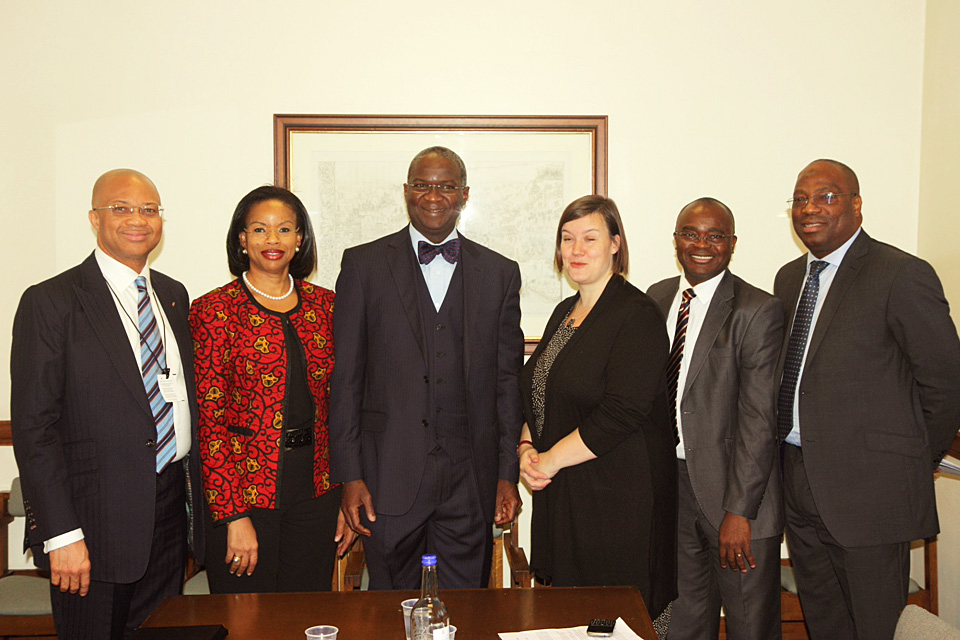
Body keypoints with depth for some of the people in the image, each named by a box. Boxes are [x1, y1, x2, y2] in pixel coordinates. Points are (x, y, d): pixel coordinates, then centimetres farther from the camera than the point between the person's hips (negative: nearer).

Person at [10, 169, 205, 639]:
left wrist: (196, 501, 9)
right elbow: (33, 427, -11)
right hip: (95, 522, -5)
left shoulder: (175, 296, 10)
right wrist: (61, 535, -16)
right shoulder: (49, 303, -8)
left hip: (170, 511, 5)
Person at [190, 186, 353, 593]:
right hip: (242, 492, -3)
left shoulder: (324, 305, 7)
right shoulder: (214, 310, -5)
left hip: (315, 491, 4)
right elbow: (208, 417, -8)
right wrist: (234, 514, -13)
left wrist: (346, 497, 6)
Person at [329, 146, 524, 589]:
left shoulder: (499, 272, 8)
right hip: (389, 478, -1)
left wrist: (508, 474, 5)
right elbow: (345, 377, 0)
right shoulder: (363, 265, 3)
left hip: (470, 482, 2)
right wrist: (349, 475, -4)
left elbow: (508, 379, 8)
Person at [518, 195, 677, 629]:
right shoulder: (565, 312, 13)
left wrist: (551, 459, -13)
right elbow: (538, 396, 18)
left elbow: (622, 414, -20)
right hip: (561, 496, 7)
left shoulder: (637, 316, -13)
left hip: (617, 500, -7)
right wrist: (526, 447, 0)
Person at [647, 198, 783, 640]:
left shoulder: (759, 311, -13)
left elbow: (759, 418, -16)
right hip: (670, 483, 5)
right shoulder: (657, 298, 6)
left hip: (733, 487, -5)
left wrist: (739, 510, -19)